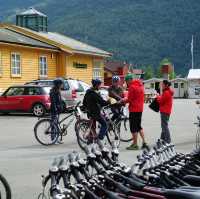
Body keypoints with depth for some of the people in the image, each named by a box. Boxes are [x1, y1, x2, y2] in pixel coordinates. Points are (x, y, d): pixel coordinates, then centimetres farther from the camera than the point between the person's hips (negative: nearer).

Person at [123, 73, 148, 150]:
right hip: (140, 108, 9)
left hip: (134, 109, -9)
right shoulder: (140, 85, 13)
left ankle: (135, 144, 2)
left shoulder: (132, 87, -15)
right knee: (139, 126, 16)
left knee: (133, 127, -2)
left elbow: (130, 99, -15)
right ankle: (144, 142, 11)